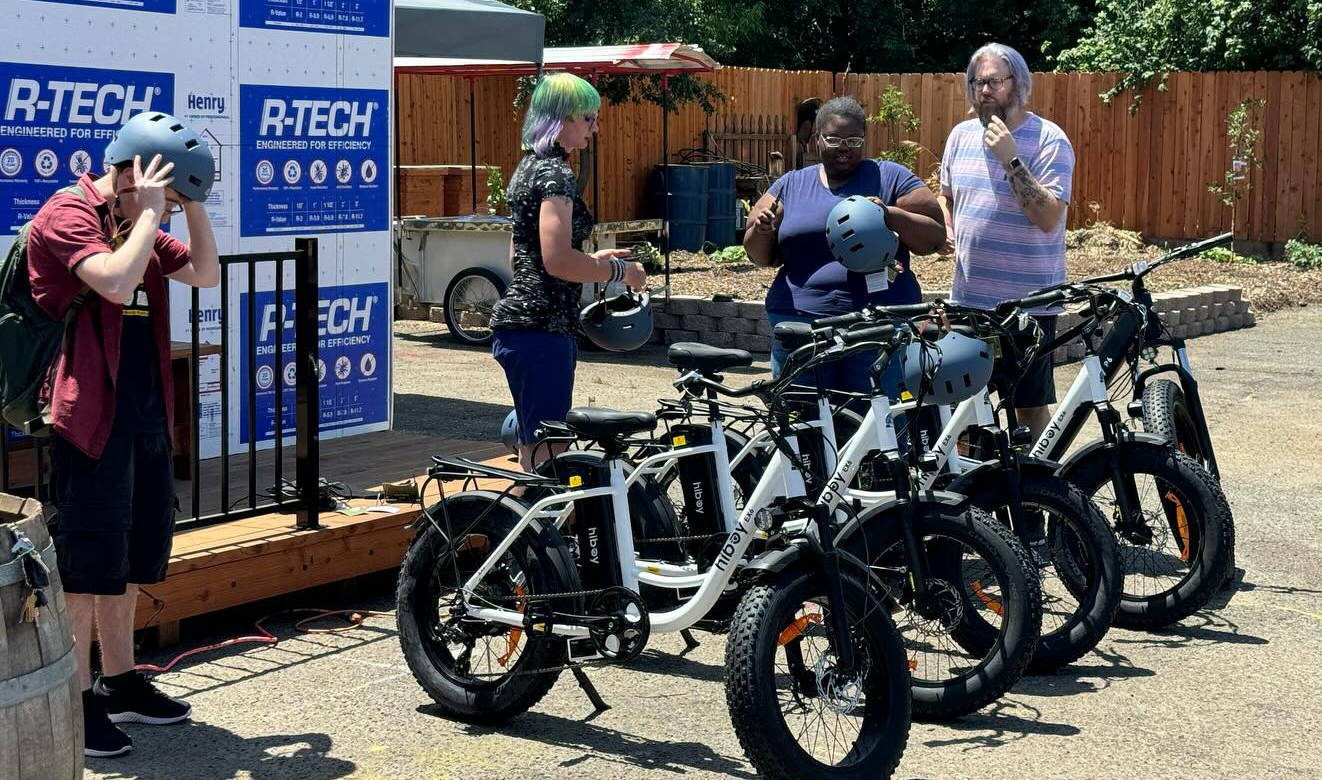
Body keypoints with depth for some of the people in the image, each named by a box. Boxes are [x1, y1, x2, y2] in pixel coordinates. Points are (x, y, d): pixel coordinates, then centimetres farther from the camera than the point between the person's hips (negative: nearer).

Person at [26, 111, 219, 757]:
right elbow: (117, 281, -27)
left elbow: (206, 275, 15)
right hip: (89, 415, -9)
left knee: (132, 557, 16)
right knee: (86, 560, -4)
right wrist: (150, 213, -16)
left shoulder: (137, 226, 17)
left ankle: (120, 683, 29)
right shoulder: (66, 214, -12)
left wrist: (192, 207, 5)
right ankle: (76, 704, 4)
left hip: (145, 416, 9)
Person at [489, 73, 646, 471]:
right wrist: (619, 270, -10)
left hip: (516, 322, 10)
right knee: (546, 452, -7)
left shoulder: (529, 167, 17)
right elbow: (557, 261, -22)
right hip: (542, 328, -10)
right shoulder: (555, 173, -13)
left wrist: (594, 259, 22)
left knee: (533, 445, 15)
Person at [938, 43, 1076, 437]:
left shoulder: (1048, 139, -9)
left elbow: (1049, 218, -20)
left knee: (1030, 404, 3)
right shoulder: (961, 135, 8)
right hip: (968, 297, 6)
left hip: (1028, 301, -5)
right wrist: (946, 231, 4)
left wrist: (1010, 159, -23)